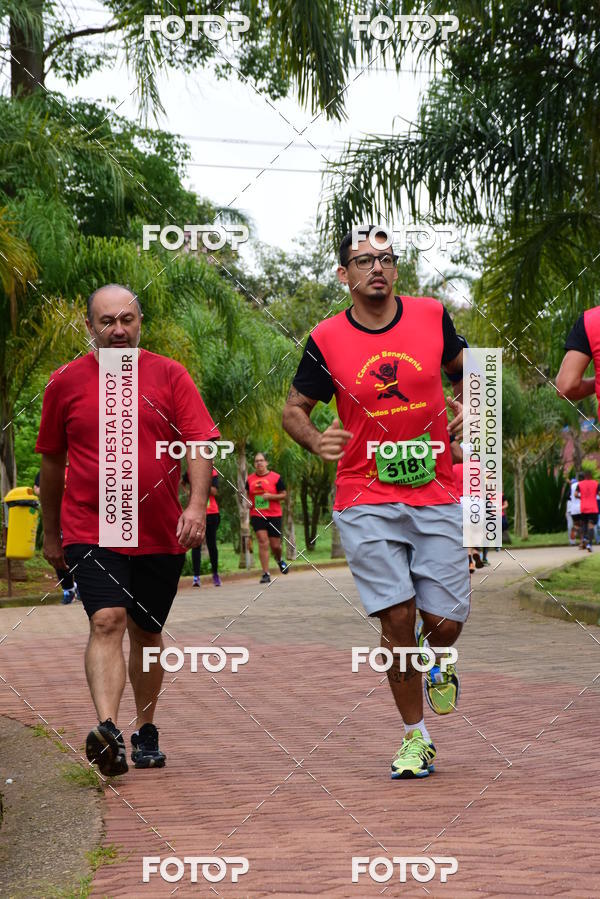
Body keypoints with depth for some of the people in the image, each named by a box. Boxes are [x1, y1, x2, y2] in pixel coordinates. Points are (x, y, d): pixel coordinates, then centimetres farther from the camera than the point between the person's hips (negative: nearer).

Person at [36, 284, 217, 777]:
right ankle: (108, 729, -32)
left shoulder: (169, 375, 2)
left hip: (160, 533, 2)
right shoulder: (66, 383, 4)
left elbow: (200, 444, -4)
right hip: (90, 530, -1)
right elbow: (52, 462, 13)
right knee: (107, 621, -20)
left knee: (147, 633, 13)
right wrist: (51, 533, 18)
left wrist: (197, 504, -20)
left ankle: (146, 731, 29)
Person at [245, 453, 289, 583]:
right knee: (263, 542, -11)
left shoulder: (275, 477, -1)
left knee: (275, 545, 3)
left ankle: (279, 560, 39)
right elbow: (248, 494, 20)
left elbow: (284, 494, 0)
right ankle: (265, 574, -9)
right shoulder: (250, 479, 7)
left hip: (274, 515, -1)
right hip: (257, 516, 1)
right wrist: (248, 502, -1)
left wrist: (270, 496, -15)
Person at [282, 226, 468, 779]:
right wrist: (314, 440, -14)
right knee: (397, 618, -8)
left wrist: (466, 408, 1)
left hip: (437, 494, 2)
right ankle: (415, 738, 10)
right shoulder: (326, 340, -3)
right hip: (366, 500, -1)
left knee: (445, 621, -2)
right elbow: (294, 408, 7)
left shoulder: (431, 315, 2)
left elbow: (461, 369, 20)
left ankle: (436, 662, 37)